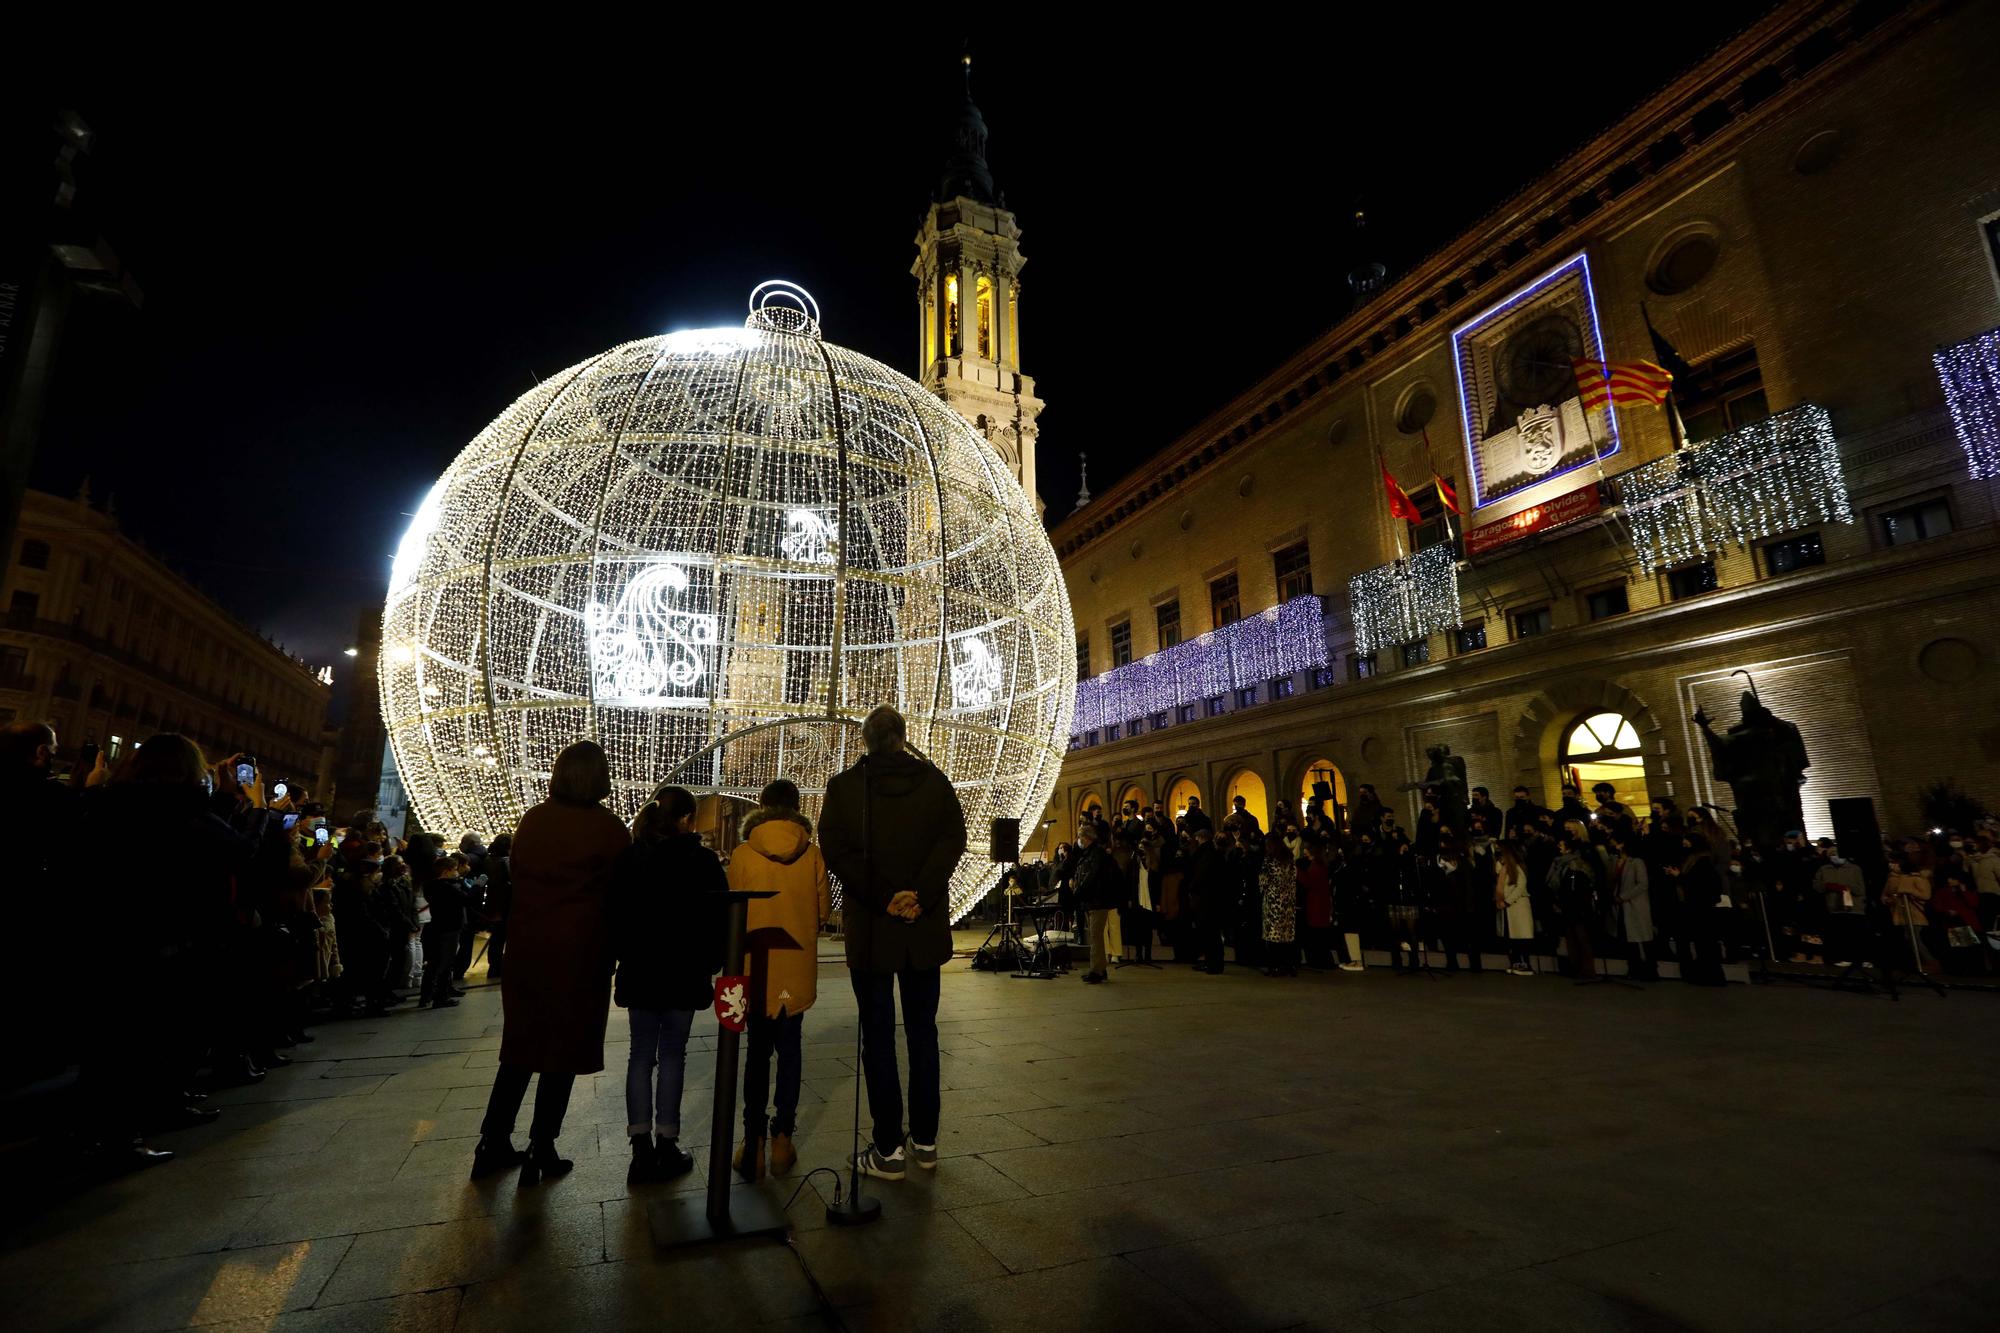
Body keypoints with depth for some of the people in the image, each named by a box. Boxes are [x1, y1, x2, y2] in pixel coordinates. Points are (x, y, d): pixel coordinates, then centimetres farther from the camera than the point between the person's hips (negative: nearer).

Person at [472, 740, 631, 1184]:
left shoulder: (531, 820, 1)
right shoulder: (609, 828, -12)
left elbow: (517, 880, 7)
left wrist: (519, 938, 16)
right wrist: (616, 951, 6)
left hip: (526, 951, 5)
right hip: (579, 956, -4)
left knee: (520, 1047, 18)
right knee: (562, 1052, 8)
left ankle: (493, 1145, 25)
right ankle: (541, 1153, 16)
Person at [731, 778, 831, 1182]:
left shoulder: (743, 854, -8)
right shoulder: (812, 854, -7)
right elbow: (824, 909, 0)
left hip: (756, 965, 0)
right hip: (798, 964, 0)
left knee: (758, 1050, 12)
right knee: (788, 1049, 13)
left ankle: (753, 1143, 13)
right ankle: (782, 1138, 15)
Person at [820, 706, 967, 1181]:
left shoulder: (843, 786, -3)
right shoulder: (935, 781, 2)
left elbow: (836, 851, -12)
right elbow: (953, 840, -9)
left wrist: (883, 899, -14)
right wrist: (917, 895, -15)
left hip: (870, 927, -2)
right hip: (925, 927, 2)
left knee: (878, 1035, 7)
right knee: (922, 1031, 14)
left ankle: (888, 1150, 13)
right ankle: (925, 1142, 22)